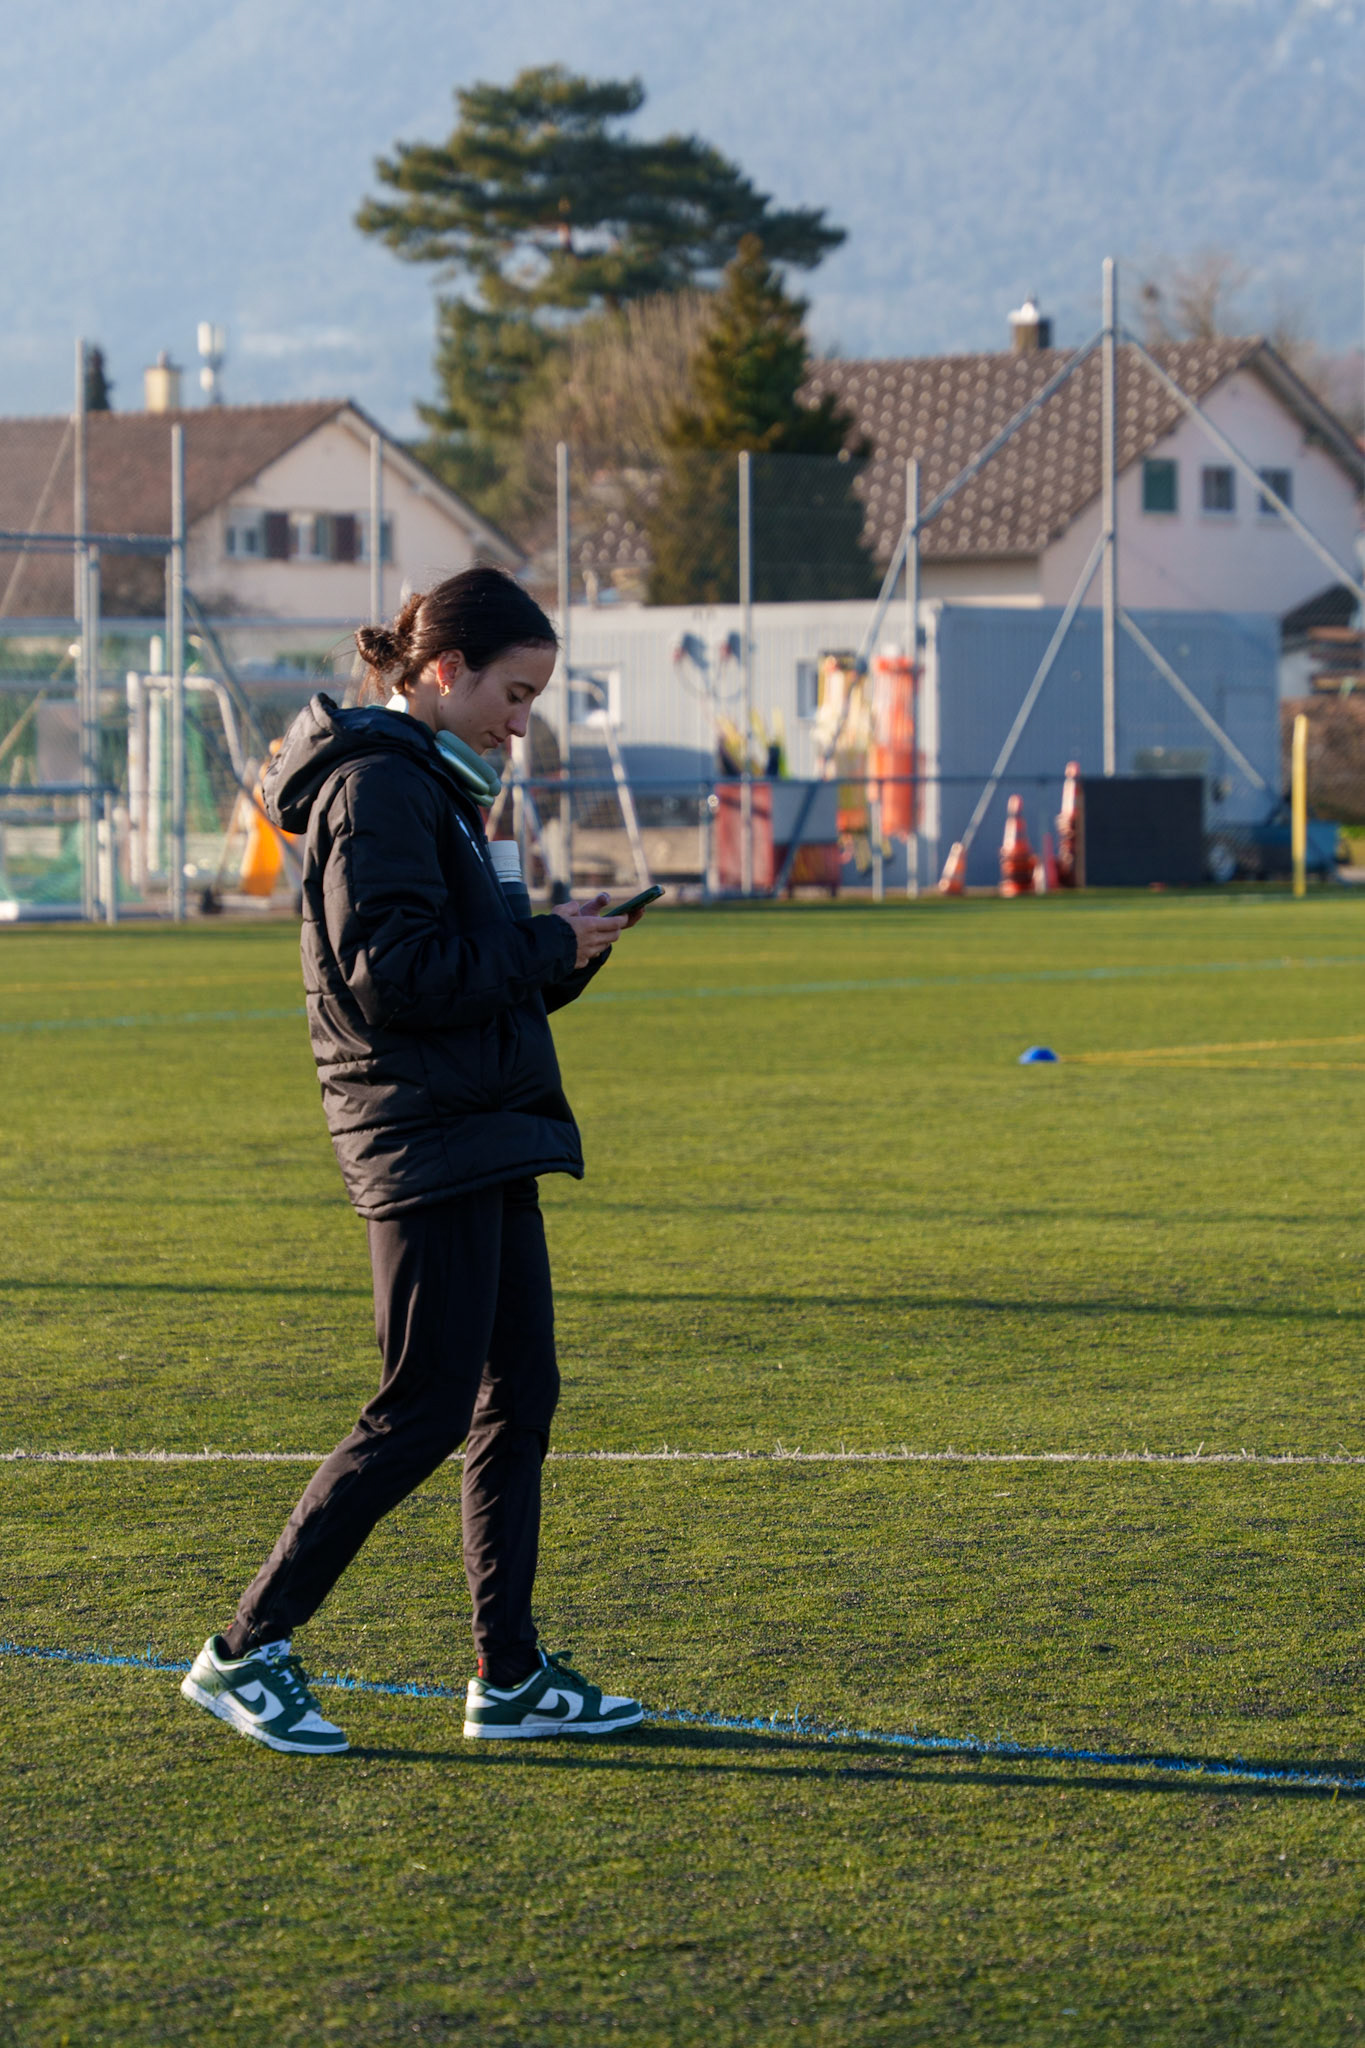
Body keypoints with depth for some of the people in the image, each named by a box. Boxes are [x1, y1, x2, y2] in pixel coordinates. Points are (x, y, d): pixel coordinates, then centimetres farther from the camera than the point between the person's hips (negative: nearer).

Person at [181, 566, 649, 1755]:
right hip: (425, 1134, -10)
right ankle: (249, 1651, -1)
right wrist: (548, 947, -13)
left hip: (482, 1136, 10)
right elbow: (390, 973, -21)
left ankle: (511, 1677, 14)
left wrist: (562, 949, 4)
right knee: (426, 1410, -8)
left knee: (519, 1399, 9)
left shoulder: (436, 786, 18)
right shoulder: (378, 785, -13)